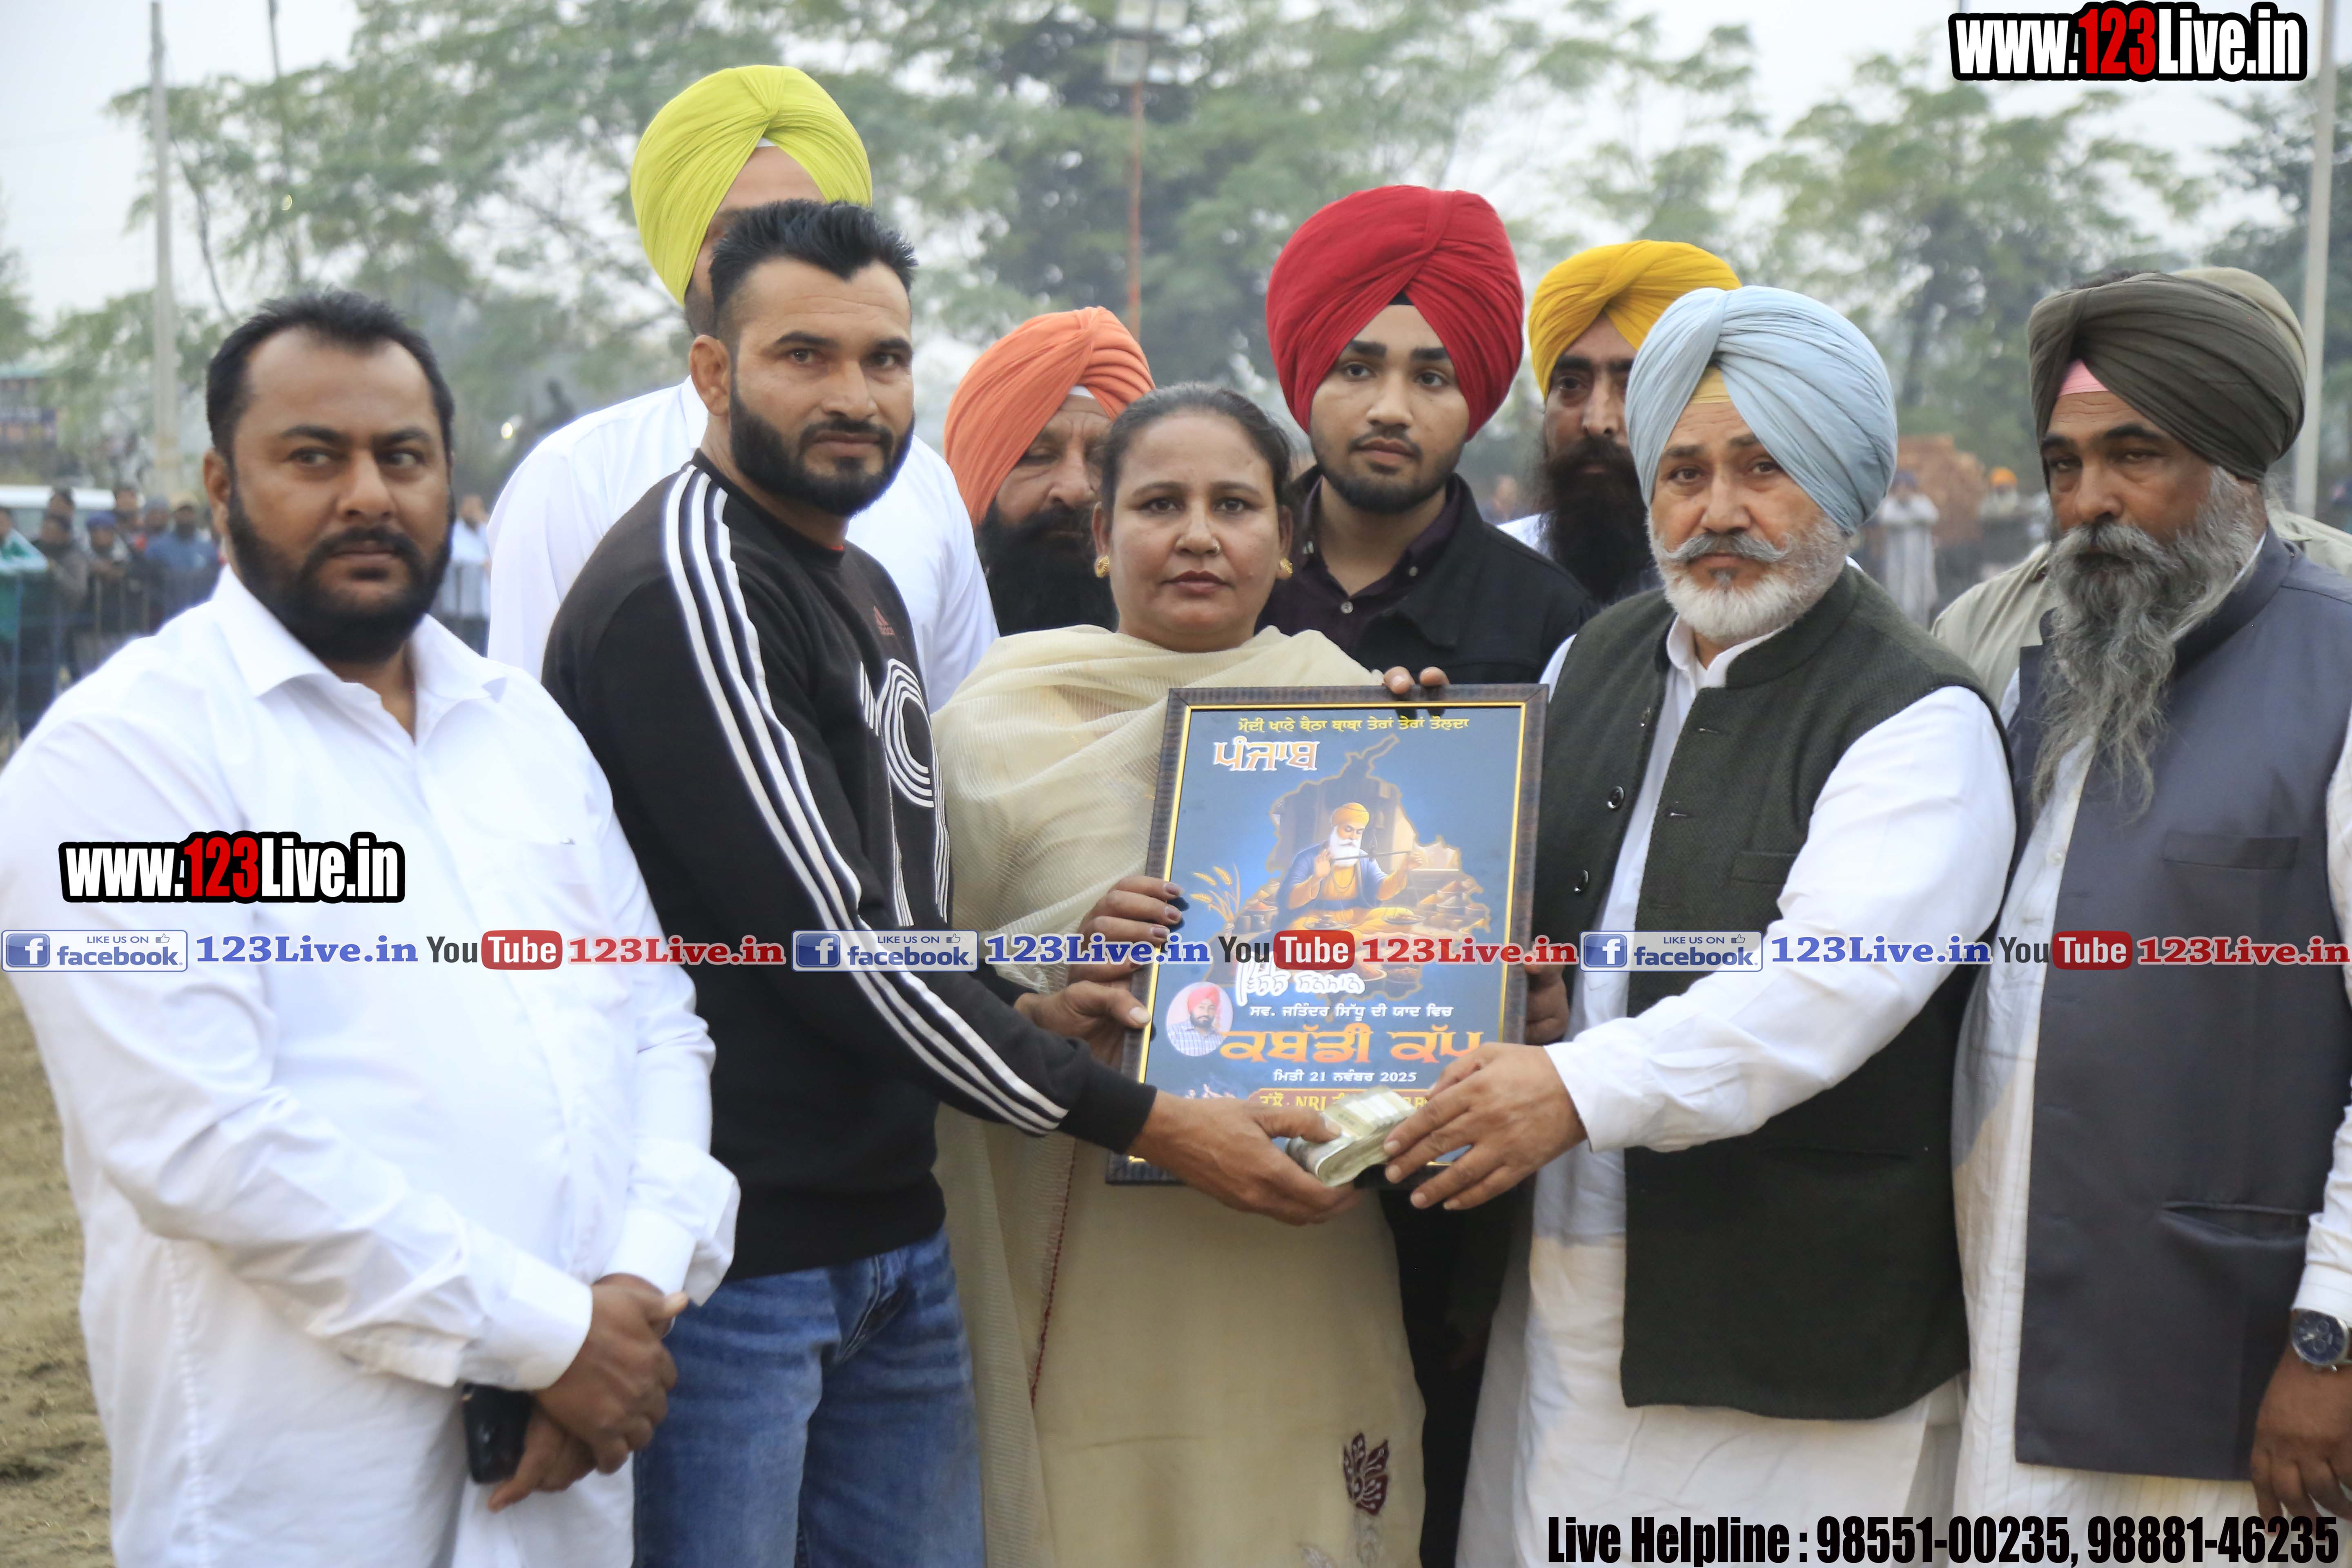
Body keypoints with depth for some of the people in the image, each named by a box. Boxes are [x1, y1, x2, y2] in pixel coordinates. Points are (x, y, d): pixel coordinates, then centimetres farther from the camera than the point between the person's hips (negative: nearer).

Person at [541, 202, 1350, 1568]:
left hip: (892, 1231, 9)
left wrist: (1020, 1012, 4)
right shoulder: (685, 589, -15)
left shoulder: (864, 587, 16)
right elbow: (821, 939, -19)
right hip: (734, 1247, -9)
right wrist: (1143, 1121, -15)